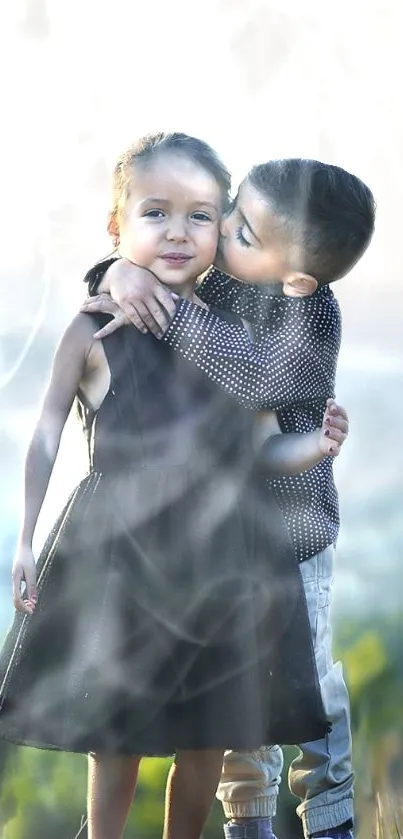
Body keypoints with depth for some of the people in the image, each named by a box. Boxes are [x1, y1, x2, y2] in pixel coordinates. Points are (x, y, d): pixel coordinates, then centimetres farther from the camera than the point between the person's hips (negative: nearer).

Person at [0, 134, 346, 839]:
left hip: (218, 561, 3)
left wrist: (309, 448, -7)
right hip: (120, 559, -3)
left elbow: (249, 451, 11)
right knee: (116, 740, 4)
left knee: (207, 743, 9)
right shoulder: (94, 333, -4)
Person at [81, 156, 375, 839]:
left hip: (291, 538, -5)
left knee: (307, 681, 8)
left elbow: (257, 378, -40)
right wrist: (119, 273, -24)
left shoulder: (311, 313, -24)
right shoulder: (217, 279, -7)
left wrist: (168, 312, -39)